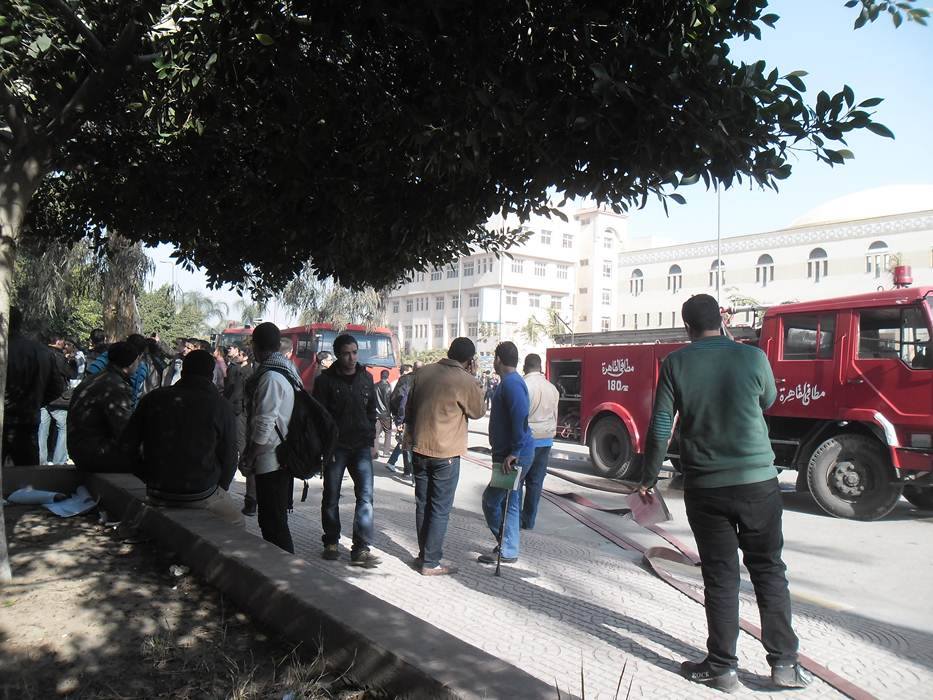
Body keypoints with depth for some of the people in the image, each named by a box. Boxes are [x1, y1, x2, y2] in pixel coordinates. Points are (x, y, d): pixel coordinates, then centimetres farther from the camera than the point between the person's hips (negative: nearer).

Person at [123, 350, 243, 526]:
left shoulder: (153, 398, 1)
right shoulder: (221, 407, -9)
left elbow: (129, 444, 6)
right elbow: (228, 457, -5)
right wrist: (221, 488, 12)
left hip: (156, 492, 4)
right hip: (200, 495, -4)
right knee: (236, 523, 18)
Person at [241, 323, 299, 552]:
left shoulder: (270, 376, -18)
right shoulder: (288, 369, 10)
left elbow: (264, 425, -21)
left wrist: (248, 458, -10)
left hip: (270, 460, -9)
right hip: (284, 457, 9)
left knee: (273, 522, -2)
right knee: (275, 518, 19)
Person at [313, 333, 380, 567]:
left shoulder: (366, 378, 8)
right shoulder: (326, 380, -3)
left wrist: (371, 442, 11)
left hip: (361, 447, 2)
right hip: (335, 447, -2)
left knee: (365, 496, -7)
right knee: (331, 497, 8)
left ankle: (361, 549, -5)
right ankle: (331, 543, 25)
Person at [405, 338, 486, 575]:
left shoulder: (422, 373, 3)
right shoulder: (465, 381, -14)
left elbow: (409, 408, 12)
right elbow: (479, 411, 2)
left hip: (419, 449, 6)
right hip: (446, 453, -6)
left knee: (422, 504, 16)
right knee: (440, 509, 3)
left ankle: (423, 554, 25)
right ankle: (430, 563, 6)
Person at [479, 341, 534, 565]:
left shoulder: (511, 383, -18)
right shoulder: (512, 381, 15)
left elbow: (520, 418, -28)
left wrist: (514, 453, -26)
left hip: (514, 456, -10)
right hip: (512, 454, 10)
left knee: (491, 500, -4)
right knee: (508, 502, 15)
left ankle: (507, 552, 5)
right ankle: (508, 548, 24)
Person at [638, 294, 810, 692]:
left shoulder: (675, 363, -5)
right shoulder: (752, 357, -4)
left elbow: (660, 427, -4)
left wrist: (648, 478, 6)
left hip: (705, 487, 0)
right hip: (758, 481, 1)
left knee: (720, 577, 9)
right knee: (769, 570, 13)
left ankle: (722, 667, 15)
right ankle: (784, 663, 18)